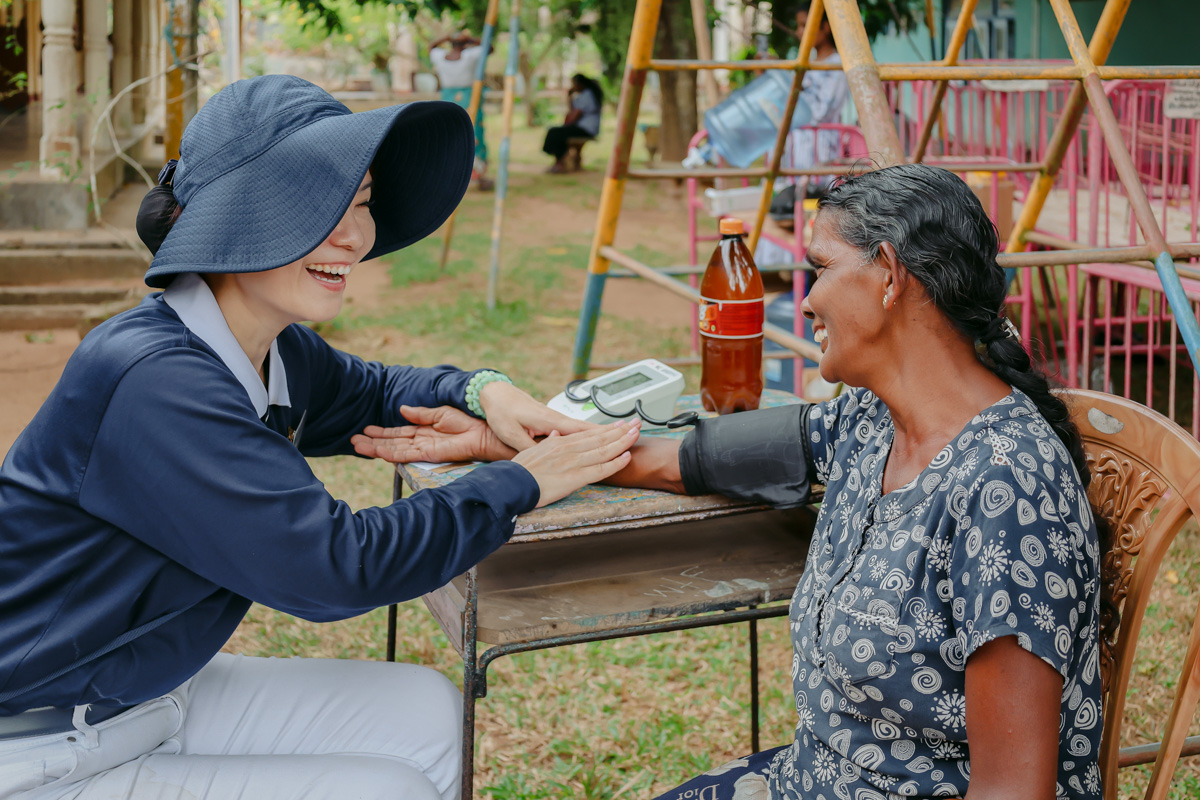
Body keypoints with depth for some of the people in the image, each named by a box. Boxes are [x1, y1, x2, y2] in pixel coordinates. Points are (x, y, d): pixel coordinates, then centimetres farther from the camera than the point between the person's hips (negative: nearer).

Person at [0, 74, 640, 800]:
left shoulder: (278, 351, 0)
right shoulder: (154, 381, -29)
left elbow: (371, 393, 23)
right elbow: (333, 567, -30)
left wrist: (482, 391, 0)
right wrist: (521, 484, -18)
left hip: (157, 693, 9)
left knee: (426, 716, 4)